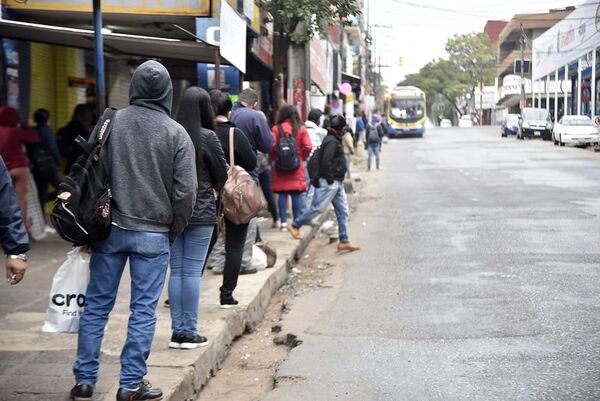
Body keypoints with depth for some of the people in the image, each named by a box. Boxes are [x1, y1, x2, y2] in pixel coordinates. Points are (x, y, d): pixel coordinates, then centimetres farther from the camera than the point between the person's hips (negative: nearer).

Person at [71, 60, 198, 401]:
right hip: (153, 234, -2)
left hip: (110, 229, 2)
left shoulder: (111, 122, -3)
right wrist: (174, 229, 7)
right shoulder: (177, 133, -7)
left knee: (97, 305, 11)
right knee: (144, 310, 6)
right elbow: (186, 191, -8)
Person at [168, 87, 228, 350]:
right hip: (200, 212, -4)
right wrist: (214, 188, 19)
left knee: (176, 270, 9)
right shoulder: (207, 137, -11)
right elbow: (221, 174, -1)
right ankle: (190, 332, 5)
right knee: (192, 271, 1)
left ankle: (178, 331, 13)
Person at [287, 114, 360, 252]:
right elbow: (326, 161, -23)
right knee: (318, 207, -7)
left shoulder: (335, 140, 17)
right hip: (330, 182, -10)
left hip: (338, 183, 10)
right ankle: (295, 226, 5)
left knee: (342, 212, 7)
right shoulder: (331, 141, -14)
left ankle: (344, 242, 8)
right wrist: (330, 179, -22)